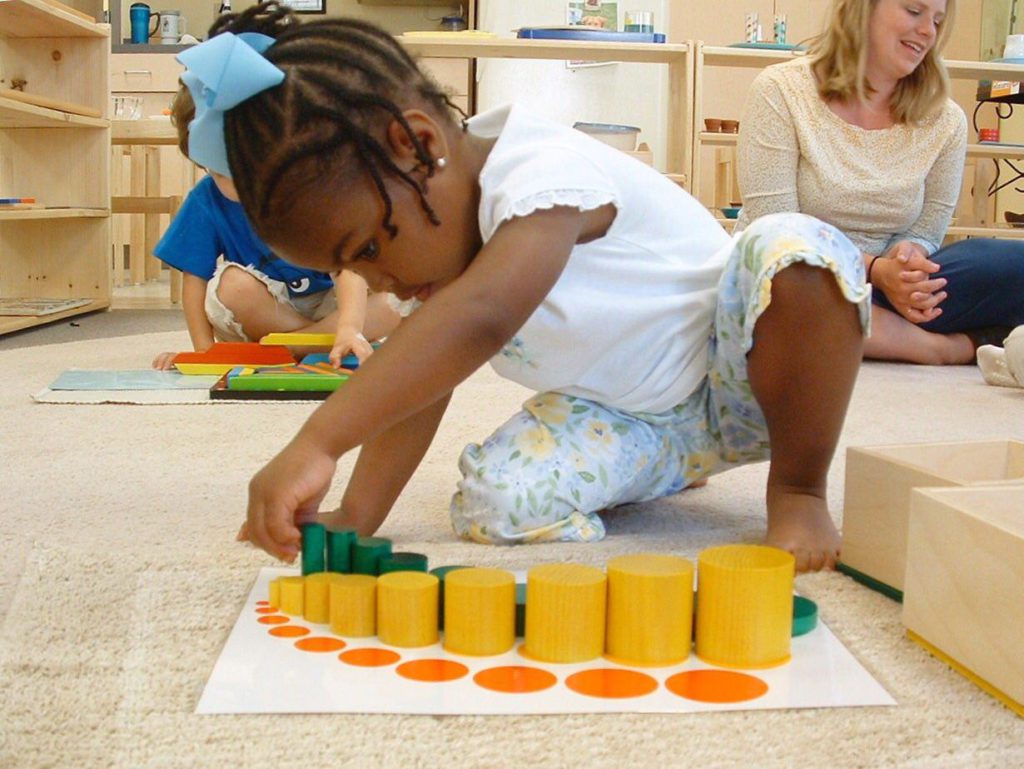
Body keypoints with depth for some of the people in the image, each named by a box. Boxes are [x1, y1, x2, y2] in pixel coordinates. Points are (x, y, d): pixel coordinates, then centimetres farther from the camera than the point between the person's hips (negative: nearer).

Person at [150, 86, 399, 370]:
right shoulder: (205, 200, -13)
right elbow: (195, 277, -10)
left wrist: (349, 327, -44)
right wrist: (204, 350, -19)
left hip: (323, 306, 1)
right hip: (258, 313, 0)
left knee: (392, 304, -26)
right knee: (235, 284, -33)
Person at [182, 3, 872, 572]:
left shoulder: (543, 175, -33)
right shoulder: (427, 230, -5)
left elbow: (479, 319, -52)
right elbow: (416, 377, -5)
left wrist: (317, 443, -60)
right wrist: (357, 516, -16)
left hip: (732, 387, -6)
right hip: (623, 420, 7)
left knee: (797, 251, -38)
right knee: (493, 503, -21)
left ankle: (798, 488, -17)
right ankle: (663, 470, 9)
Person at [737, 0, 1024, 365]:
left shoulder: (946, 122, 3)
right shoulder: (780, 91, -7)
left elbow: (923, 235, 7)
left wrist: (908, 255, -18)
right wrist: (875, 269, -24)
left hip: (879, 293, 2)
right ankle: (959, 344, -21)